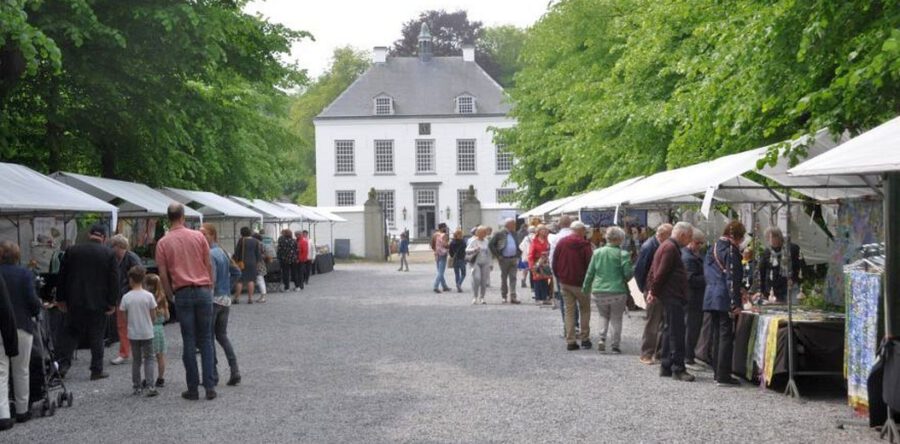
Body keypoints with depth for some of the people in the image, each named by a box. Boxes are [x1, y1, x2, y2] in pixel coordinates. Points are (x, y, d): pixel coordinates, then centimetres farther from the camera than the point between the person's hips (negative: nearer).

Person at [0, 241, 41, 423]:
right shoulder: (25, 273, -6)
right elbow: (32, 300, -11)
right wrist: (37, 309, 9)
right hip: (21, 326, 0)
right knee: (21, 371, 11)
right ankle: (22, 411, 18)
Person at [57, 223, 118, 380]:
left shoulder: (72, 251, 2)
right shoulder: (109, 254, -5)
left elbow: (62, 277, 6)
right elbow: (114, 280, -6)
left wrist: (60, 299, 14)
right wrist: (112, 303, -1)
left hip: (75, 302, 2)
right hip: (98, 303, -2)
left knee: (71, 333, 13)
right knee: (96, 337, 5)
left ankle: (64, 364, 4)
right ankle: (97, 370, 8)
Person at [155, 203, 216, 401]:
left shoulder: (163, 243, 0)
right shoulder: (198, 236, 2)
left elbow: (163, 275, -1)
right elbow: (209, 265, 5)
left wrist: (171, 296, 10)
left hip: (182, 293, -1)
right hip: (203, 291, 1)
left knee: (189, 342, 4)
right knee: (205, 339, 7)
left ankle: (193, 388, 6)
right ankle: (209, 386, 2)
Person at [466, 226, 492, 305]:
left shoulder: (486, 241, 13)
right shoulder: (473, 241, -2)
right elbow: (467, 250, -7)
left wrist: (489, 264, 18)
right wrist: (475, 249, -24)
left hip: (485, 263, 5)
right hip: (476, 263, -5)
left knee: (484, 281, 0)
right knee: (477, 279, -17)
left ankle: (482, 298, 7)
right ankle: (475, 297, -7)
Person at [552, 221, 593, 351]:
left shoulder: (561, 242, 3)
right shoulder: (585, 245, -11)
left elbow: (554, 262, 6)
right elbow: (590, 264, -11)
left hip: (564, 282, 4)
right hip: (580, 283, -4)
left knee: (569, 311, 7)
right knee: (585, 310, 12)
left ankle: (570, 341, 3)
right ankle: (584, 338, 10)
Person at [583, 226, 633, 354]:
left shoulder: (597, 252, 2)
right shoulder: (622, 254, -9)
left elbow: (590, 273, 5)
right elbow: (628, 274, -10)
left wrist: (586, 289, 13)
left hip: (599, 291, 3)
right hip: (617, 291, -3)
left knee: (604, 315, 21)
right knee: (616, 318, 10)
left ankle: (602, 338, 1)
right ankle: (615, 346, 8)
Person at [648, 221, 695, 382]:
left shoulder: (666, 246, 18)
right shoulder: (671, 248, -15)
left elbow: (654, 271, 22)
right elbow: (661, 272, -19)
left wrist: (653, 290, 17)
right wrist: (655, 292, -11)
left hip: (671, 296, 11)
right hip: (672, 296, -11)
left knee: (670, 330, 13)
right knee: (677, 332, -10)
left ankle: (666, 367, 17)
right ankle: (678, 369, -10)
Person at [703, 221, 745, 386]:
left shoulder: (712, 249, 15)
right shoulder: (731, 250, -11)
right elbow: (732, 278, -16)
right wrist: (735, 303, -17)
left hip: (710, 297, 8)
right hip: (725, 298, -8)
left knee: (716, 335, 14)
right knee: (726, 336, -5)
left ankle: (717, 372, 19)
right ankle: (723, 375, -6)